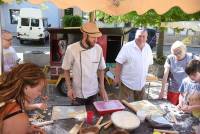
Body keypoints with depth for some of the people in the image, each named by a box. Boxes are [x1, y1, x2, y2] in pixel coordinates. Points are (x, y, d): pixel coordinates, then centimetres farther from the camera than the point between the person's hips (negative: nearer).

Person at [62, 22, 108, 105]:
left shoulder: (98, 49, -8)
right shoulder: (71, 49, -18)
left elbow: (101, 69, 3)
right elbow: (66, 70, -6)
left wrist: (102, 88, 1)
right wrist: (69, 88, -11)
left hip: (93, 92, 3)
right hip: (77, 93, -2)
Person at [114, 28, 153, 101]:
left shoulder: (148, 48, 3)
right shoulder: (127, 47, -14)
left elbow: (148, 63, 13)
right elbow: (119, 63, -12)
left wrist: (145, 75, 15)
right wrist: (117, 77, -11)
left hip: (141, 84, 6)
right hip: (128, 83, -5)